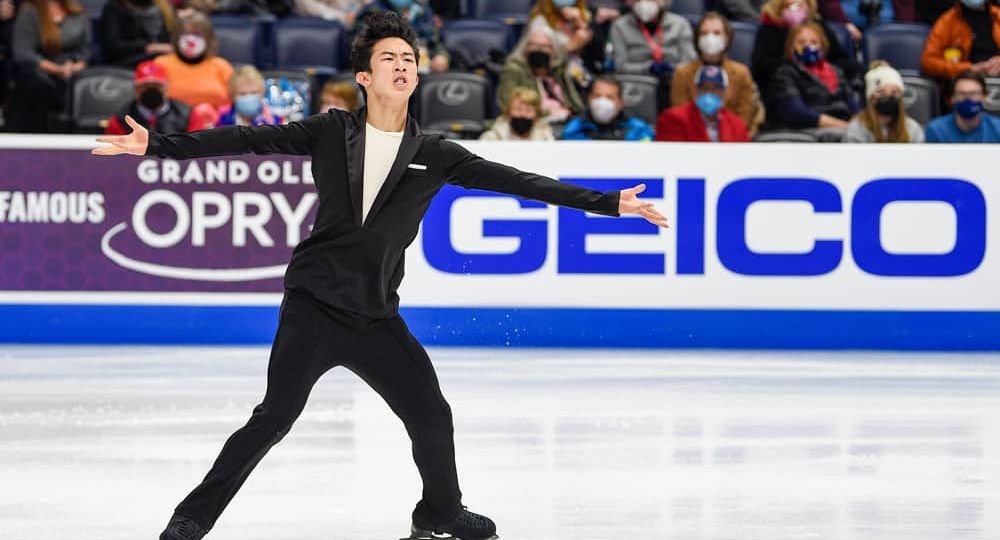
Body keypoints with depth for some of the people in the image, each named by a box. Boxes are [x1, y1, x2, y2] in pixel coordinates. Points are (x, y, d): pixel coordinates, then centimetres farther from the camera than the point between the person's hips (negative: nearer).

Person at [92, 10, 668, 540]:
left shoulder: (434, 155, 3)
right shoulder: (331, 132, -1)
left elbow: (516, 181, -1)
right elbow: (248, 139, -5)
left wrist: (608, 203, -6)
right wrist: (157, 145, -12)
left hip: (377, 315, 3)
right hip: (315, 304, -3)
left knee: (432, 417, 2)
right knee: (275, 416, -14)